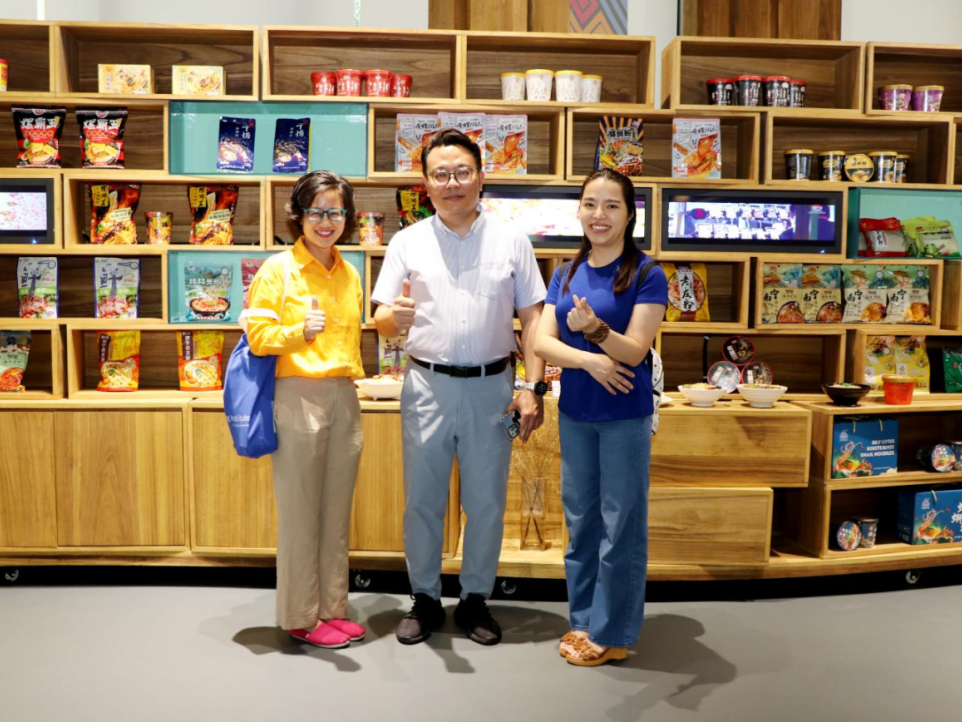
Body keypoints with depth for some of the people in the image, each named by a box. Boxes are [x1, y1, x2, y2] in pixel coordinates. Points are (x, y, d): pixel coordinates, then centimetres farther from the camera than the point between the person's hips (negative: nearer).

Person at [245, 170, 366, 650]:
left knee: (337, 512, 11)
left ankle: (332, 607, 24)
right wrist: (301, 331, -23)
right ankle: (301, 617, 15)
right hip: (298, 396, -6)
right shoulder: (278, 269, -4)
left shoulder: (349, 274, 14)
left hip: (344, 398, 6)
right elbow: (258, 337, -7)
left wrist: (350, 377, 14)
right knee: (300, 514, 1)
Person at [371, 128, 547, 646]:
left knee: (487, 502, 8)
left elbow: (531, 319, 4)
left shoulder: (511, 241, 4)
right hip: (428, 386, 0)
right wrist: (396, 317, -21)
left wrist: (534, 388, -4)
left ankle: (475, 600, 26)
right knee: (422, 501, 8)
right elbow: (383, 322, 3)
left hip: (491, 388, 0)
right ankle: (425, 600, 25)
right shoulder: (407, 243, 4)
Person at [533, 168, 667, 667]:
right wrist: (588, 360, -18)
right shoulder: (565, 275, 7)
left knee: (621, 525, 3)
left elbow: (634, 350, -14)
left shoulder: (646, 275, -8)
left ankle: (613, 633, 17)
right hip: (575, 412, 5)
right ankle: (585, 619, 29)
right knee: (580, 520, 14)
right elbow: (542, 342, -1)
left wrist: (594, 328, -31)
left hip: (625, 414, -5)